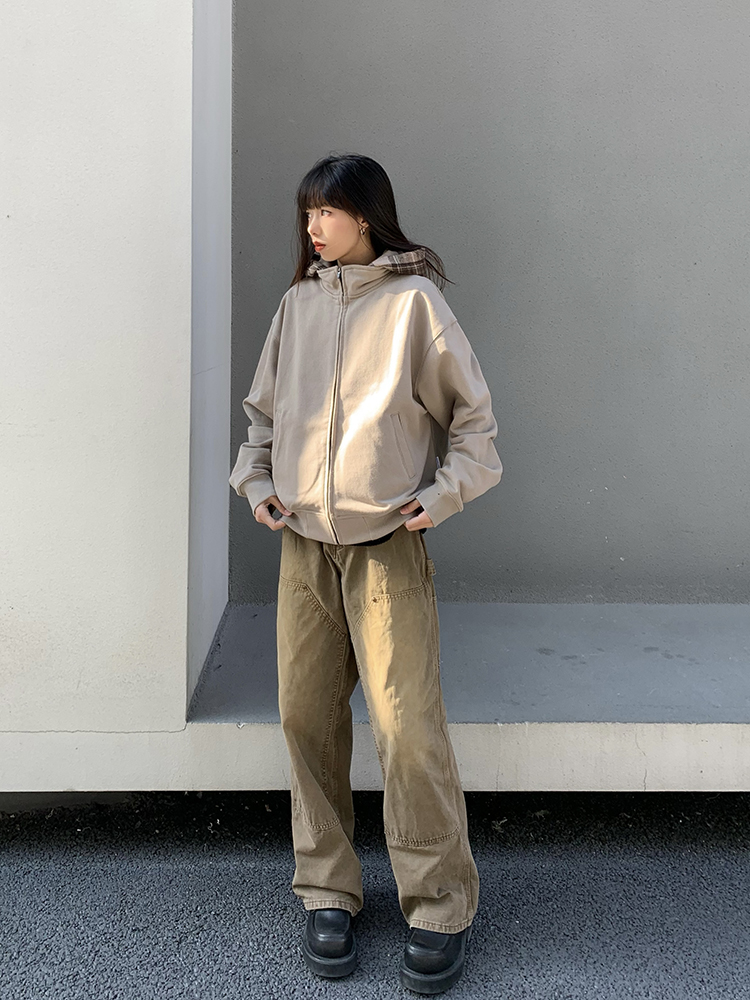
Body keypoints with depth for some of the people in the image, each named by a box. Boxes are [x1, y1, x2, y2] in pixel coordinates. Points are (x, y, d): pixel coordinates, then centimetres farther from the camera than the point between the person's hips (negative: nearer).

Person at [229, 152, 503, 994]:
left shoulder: (412, 299, -4)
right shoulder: (298, 303, 10)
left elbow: (471, 413, 1)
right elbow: (262, 407, 20)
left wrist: (442, 495, -8)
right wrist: (254, 481, 7)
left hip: (388, 547, -5)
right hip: (303, 546, 5)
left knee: (407, 726, -7)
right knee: (306, 716, 7)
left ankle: (439, 909, 10)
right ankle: (327, 890, 23)